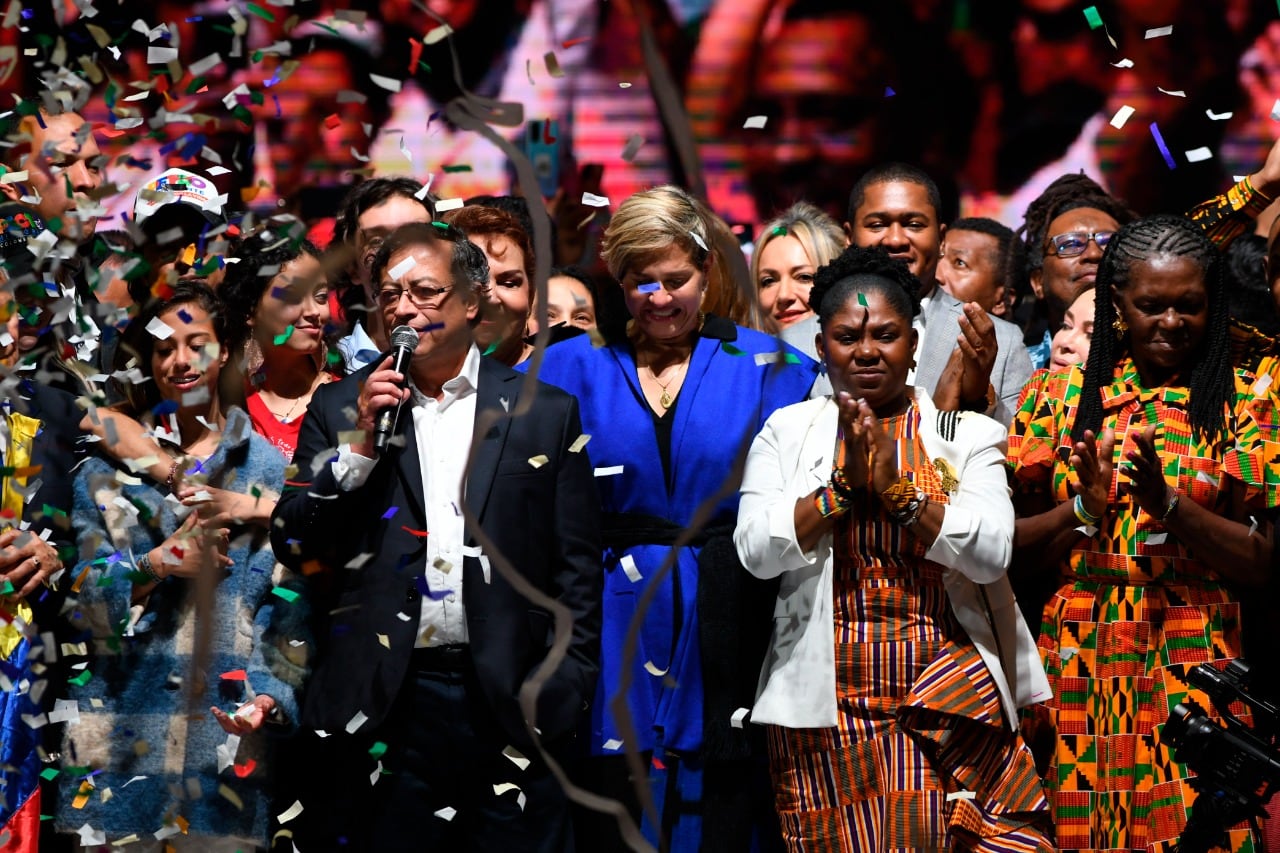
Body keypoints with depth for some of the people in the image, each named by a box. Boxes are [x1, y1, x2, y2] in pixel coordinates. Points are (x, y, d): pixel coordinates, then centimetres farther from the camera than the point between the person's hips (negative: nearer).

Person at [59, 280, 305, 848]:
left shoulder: (271, 471, 7)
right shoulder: (105, 474, 10)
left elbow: (293, 612, 2)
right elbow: (81, 603, 3)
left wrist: (275, 694, -14)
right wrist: (156, 564, -13)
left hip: (226, 738, -1)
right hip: (120, 740, 1)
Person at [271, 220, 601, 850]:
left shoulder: (545, 413, 7)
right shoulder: (339, 409, 10)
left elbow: (577, 568, 6)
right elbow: (292, 545, 4)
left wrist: (563, 691, -2)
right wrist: (362, 444, -7)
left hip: (509, 703, -1)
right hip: (379, 704, 1)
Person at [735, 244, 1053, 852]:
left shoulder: (966, 435, 6)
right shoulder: (788, 430, 9)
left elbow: (991, 553, -7)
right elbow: (757, 551, -3)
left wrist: (897, 487, -14)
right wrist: (845, 483, -12)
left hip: (948, 705, 0)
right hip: (823, 705, 1)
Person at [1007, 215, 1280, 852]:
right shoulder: (1057, 395, 7)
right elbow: (1008, 543, 5)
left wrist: (1170, 505, -16)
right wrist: (1082, 513, -13)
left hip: (1190, 672, -1)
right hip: (1076, 664, 1)